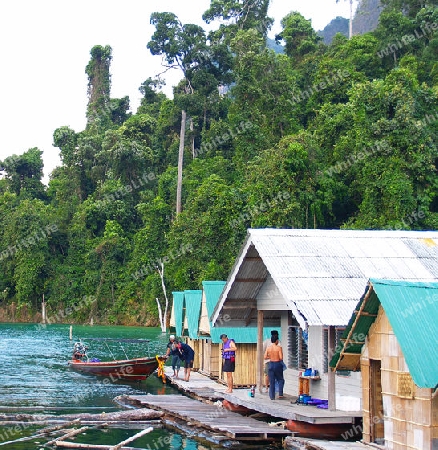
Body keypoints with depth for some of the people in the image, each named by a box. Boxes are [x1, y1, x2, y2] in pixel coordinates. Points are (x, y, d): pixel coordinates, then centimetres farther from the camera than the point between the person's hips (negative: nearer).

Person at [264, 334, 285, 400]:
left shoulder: (268, 348, -2)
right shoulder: (279, 348, -11)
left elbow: (265, 357, -2)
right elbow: (281, 358, -15)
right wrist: (277, 357, 8)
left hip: (271, 364, 3)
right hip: (278, 364, -3)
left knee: (271, 381, 8)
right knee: (280, 379, 15)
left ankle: (272, 396, 7)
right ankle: (280, 394, 7)